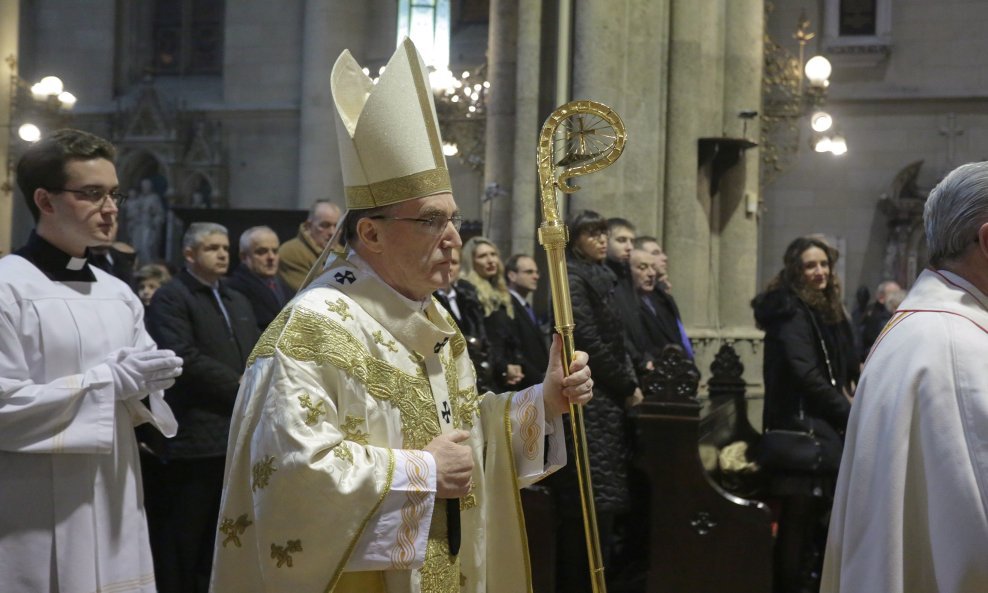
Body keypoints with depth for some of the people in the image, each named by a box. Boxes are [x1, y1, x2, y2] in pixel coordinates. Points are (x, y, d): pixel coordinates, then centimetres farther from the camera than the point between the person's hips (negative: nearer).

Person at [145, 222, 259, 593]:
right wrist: (239, 385, -12)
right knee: (183, 546, -2)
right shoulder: (170, 298, -4)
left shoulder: (239, 302, 22)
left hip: (240, 434, 8)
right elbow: (184, 357, -16)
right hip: (193, 437, -7)